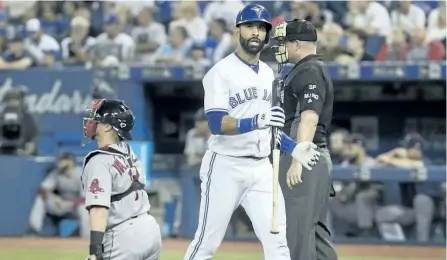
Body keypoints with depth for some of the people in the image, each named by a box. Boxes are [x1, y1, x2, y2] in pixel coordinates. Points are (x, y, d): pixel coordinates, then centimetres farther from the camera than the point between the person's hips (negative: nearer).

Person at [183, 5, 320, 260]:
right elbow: (217, 124, -20)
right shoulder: (221, 72, -9)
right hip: (226, 166, -6)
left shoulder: (268, 73, 13)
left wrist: (293, 147, 5)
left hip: (262, 169, 6)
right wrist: (256, 122, -35)